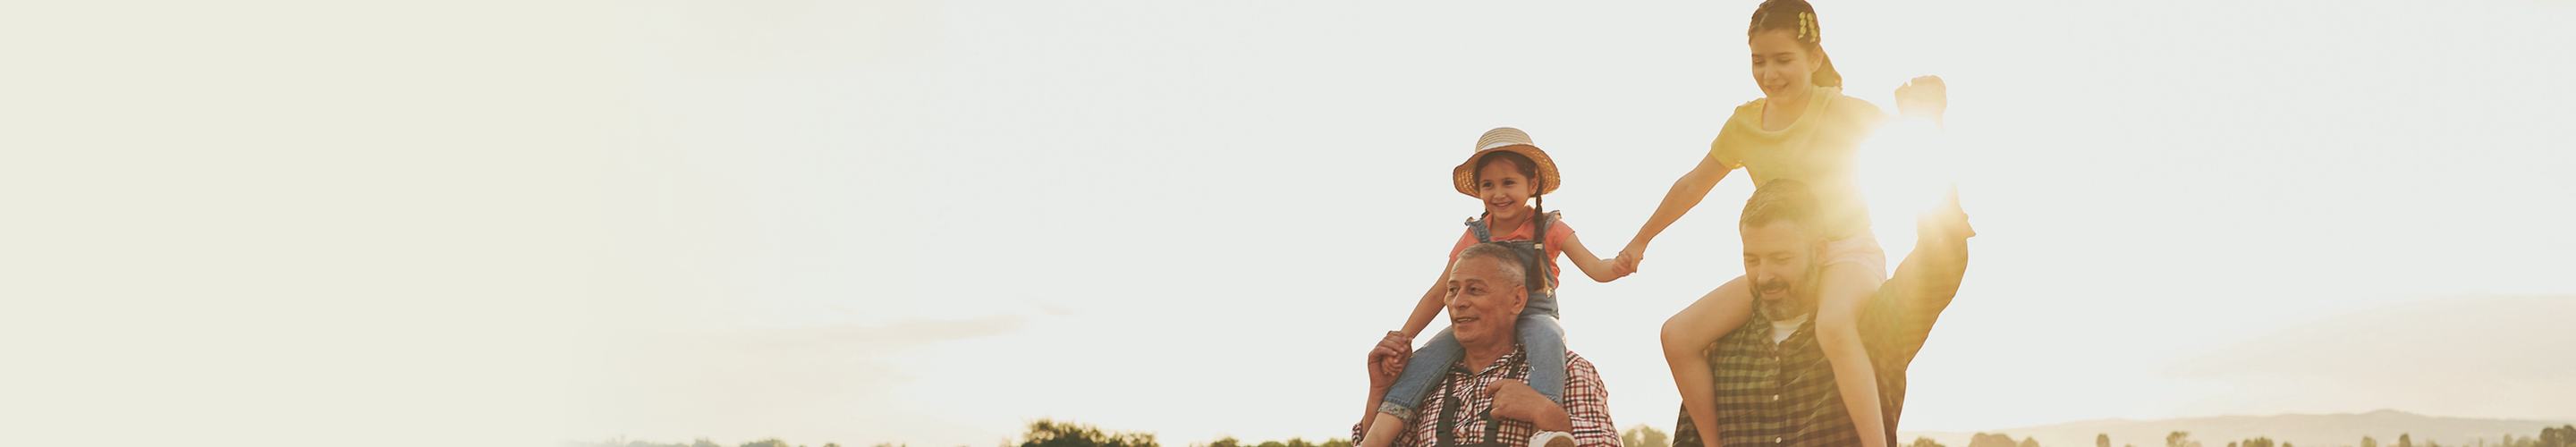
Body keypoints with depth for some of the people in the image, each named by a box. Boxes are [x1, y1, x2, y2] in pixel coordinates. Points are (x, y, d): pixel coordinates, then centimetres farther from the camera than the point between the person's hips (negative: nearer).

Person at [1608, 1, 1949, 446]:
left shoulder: (1846, 112, -6)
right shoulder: (1743, 124, 8)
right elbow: (1692, 185, 20)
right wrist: (1640, 241, 26)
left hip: (1848, 254, -5)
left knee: (1833, 324, -42)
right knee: (1679, 334, -14)